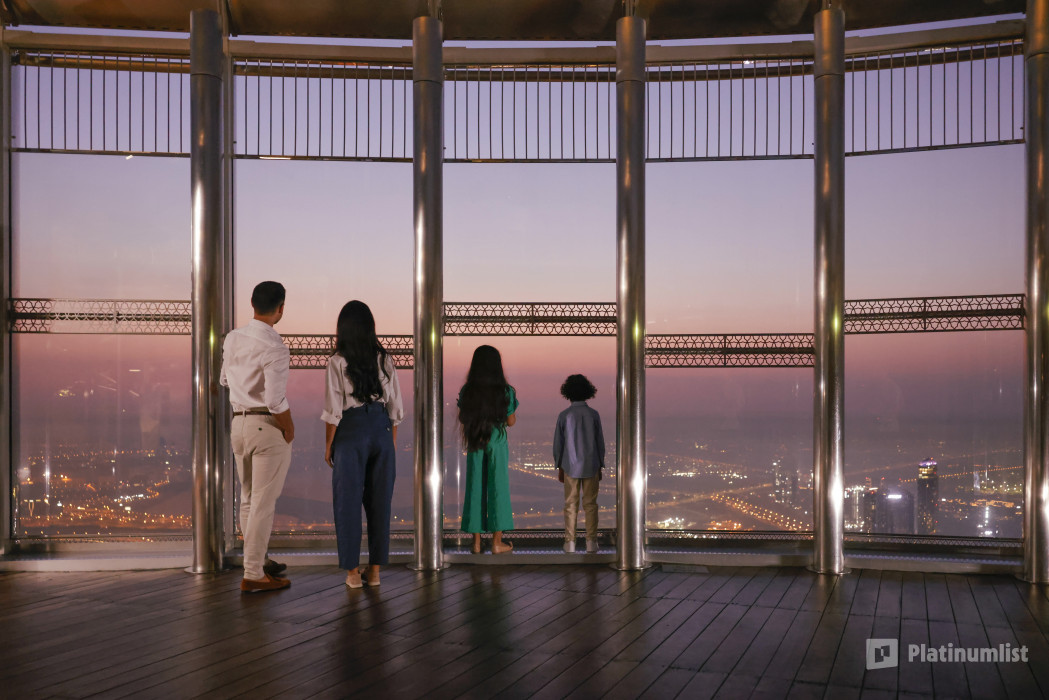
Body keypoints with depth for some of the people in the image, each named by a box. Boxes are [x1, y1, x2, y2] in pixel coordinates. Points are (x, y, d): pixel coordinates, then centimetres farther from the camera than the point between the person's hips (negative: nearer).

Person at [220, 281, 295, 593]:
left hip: (239, 423, 8)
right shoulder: (274, 347, -19)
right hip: (268, 427, -8)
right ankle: (253, 575, 6)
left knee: (248, 499, 19)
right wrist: (290, 430, -7)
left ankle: (258, 560, 33)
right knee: (263, 503, 0)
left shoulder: (232, 338, 5)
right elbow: (275, 400, -23)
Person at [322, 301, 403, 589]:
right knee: (380, 500, 10)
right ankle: (375, 570, 15)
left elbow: (333, 410, -9)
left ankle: (353, 571, 10)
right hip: (381, 428, 3)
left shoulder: (337, 362, -9)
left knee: (348, 500, 6)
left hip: (350, 432, -3)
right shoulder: (384, 359, 1)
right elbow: (395, 405, 4)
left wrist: (328, 446, 2)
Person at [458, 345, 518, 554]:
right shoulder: (505, 391, -9)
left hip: (474, 444, 2)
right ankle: (497, 542, 9)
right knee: (497, 488, 6)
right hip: (497, 443, -2)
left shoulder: (467, 391, -4)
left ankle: (476, 542, 11)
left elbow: (462, 418, 4)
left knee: (475, 489, 8)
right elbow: (511, 421, -3)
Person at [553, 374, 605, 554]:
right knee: (590, 505, 7)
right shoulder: (593, 415, -6)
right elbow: (600, 443, -1)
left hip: (571, 466, 0)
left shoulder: (564, 415, -7)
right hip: (591, 466, 0)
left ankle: (570, 543, 6)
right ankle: (591, 542, 6)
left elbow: (558, 443, -3)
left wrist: (559, 468, 7)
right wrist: (600, 467, 9)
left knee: (571, 505, 6)